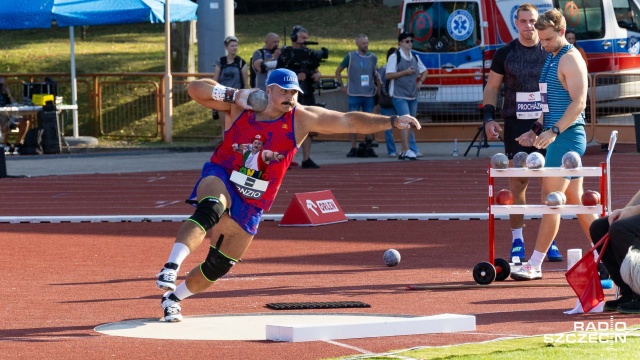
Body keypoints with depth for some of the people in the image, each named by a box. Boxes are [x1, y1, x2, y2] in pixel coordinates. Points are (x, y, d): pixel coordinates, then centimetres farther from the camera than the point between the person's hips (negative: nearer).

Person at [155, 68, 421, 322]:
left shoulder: (302, 118, -5)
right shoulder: (241, 107, -6)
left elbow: (350, 121, -10)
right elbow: (195, 89, -8)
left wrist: (392, 121, -18)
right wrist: (232, 95, -21)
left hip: (250, 206, 3)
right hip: (219, 181, -3)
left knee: (217, 267, 5)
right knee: (211, 211, -39)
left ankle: (173, 298, 29)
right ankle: (171, 266, -43)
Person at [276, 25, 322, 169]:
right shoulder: (286, 54, -3)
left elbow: (317, 71, 22)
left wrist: (317, 75, -1)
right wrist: (295, 77, -18)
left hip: (307, 96, 6)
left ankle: (306, 159, 12)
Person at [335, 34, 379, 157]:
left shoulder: (373, 58, 9)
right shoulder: (350, 57, 0)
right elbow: (338, 71, 9)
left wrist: (377, 86, 11)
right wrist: (342, 86, 4)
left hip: (369, 95, 2)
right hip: (354, 95, -2)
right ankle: (353, 148, 0)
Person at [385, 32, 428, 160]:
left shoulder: (415, 58, 14)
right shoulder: (395, 57, -5)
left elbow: (424, 71, 27)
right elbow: (389, 75, -12)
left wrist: (420, 82, 10)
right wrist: (405, 72, -15)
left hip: (413, 96, 7)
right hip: (399, 95, -7)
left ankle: (403, 152, 13)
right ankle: (407, 151, -21)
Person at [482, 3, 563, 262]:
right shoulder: (505, 54, 4)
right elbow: (491, 87, 10)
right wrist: (489, 117, -3)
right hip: (516, 124, 0)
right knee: (517, 183, 0)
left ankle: (550, 241, 6)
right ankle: (517, 241, 6)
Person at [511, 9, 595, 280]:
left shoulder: (570, 59, -12)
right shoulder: (552, 58, 17)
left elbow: (579, 102, -22)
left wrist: (554, 131, -29)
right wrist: (537, 130, 17)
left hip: (567, 136, -10)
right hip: (558, 137, 10)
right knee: (576, 200, 11)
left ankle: (535, 265, -9)